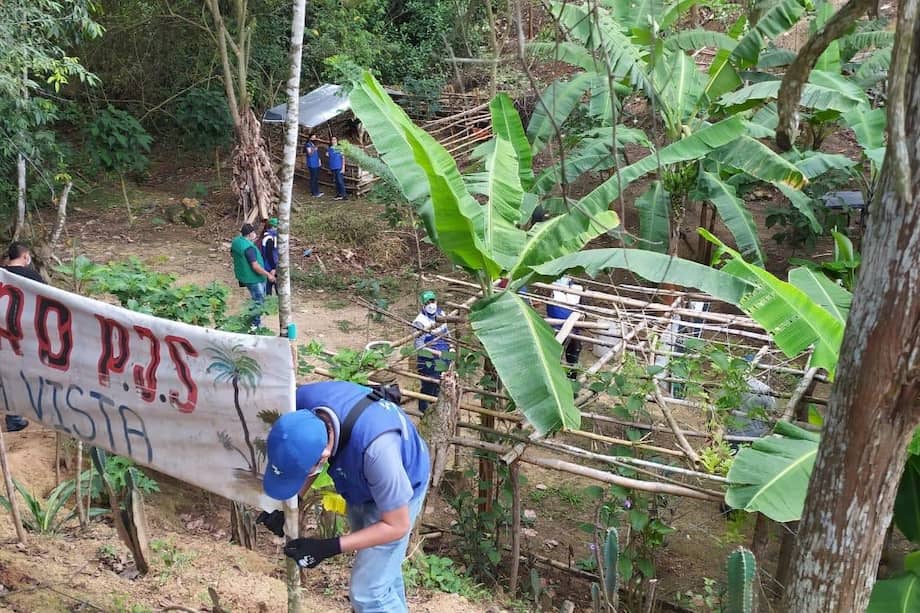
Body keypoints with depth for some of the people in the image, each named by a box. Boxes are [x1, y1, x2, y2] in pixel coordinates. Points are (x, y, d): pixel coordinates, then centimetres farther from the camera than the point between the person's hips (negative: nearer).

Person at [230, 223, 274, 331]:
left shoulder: (236, 241, -2)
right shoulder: (249, 248, -31)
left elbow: (232, 254, 17)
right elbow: (255, 266, -30)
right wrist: (268, 275, -21)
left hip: (242, 275, 9)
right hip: (253, 278, -9)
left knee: (256, 298, 25)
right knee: (258, 301, 5)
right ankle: (255, 325, 14)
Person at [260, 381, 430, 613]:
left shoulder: (375, 448, -47)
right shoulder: (305, 401, -31)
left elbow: (396, 526, -30)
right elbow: (300, 460, -6)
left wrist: (329, 548, -32)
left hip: (398, 490, -6)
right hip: (362, 482, 6)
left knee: (367, 591, -3)